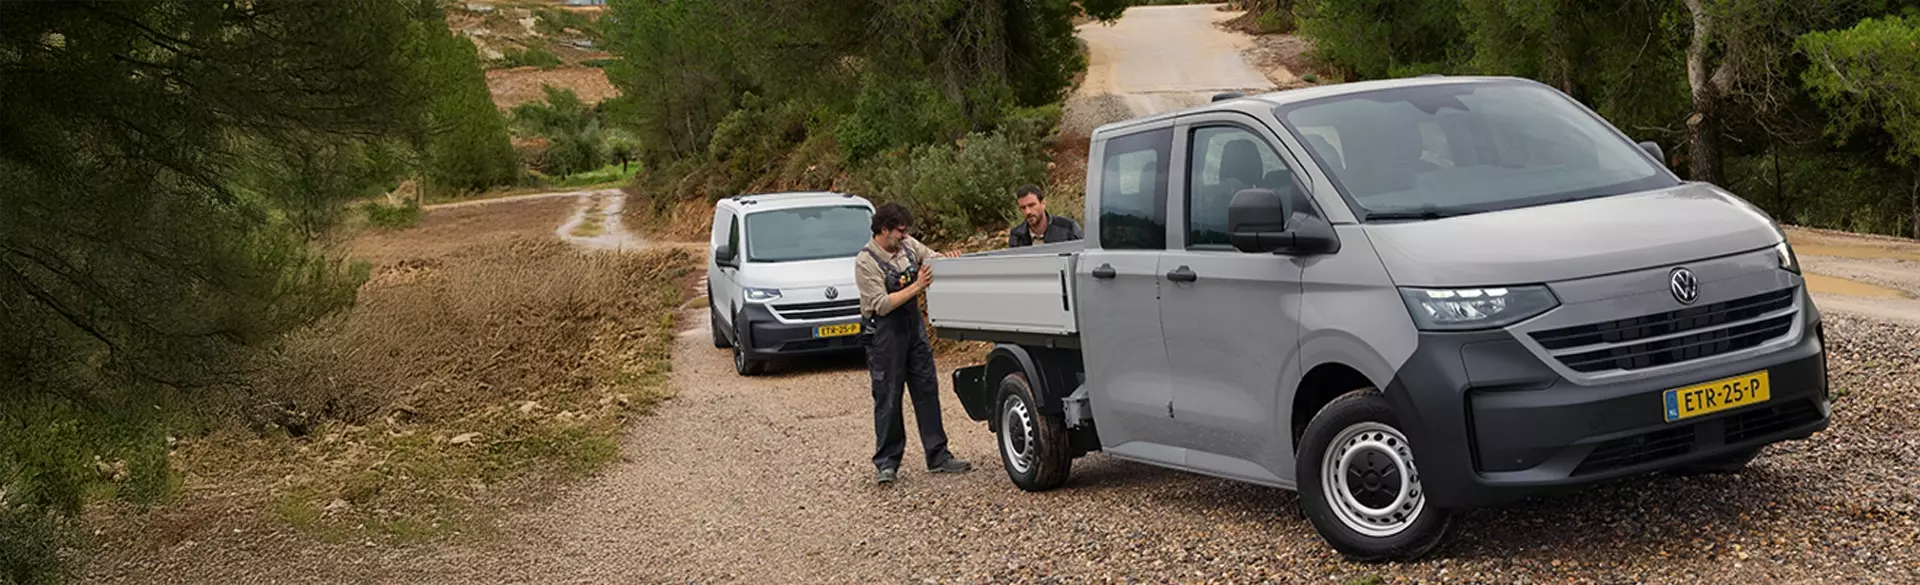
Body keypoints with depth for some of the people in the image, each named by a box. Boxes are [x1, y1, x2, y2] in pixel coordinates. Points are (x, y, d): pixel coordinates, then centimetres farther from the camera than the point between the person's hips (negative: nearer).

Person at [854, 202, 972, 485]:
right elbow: (881, 304, -20)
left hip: (914, 325, 7)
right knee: (888, 399, -1)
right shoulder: (866, 262, -14)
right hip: (884, 332, -7)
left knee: (927, 391, 8)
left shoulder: (908, 245, 4)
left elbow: (935, 258, 18)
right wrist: (917, 286, -21)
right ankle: (887, 463, 8)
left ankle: (938, 457, 14)